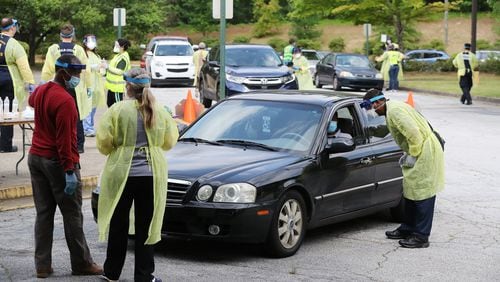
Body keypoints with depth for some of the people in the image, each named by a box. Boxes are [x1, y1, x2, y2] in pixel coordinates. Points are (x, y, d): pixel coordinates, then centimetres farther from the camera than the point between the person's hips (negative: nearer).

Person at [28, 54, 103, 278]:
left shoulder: (40, 91, 7)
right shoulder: (65, 100, -19)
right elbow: (64, 139, -22)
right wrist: (70, 171, -20)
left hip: (36, 158, 8)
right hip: (57, 161, -8)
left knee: (43, 213, 10)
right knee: (72, 215, 2)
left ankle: (42, 265, 11)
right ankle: (81, 264, 9)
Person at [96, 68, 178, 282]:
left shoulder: (117, 110, -10)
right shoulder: (159, 111, 0)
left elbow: (103, 143, -9)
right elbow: (170, 141, 10)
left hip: (121, 175, -1)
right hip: (151, 176, 2)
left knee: (118, 225, 11)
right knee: (146, 226, 7)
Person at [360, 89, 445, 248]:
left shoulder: (395, 111, -18)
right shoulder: (391, 110, 14)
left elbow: (413, 132, -25)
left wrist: (413, 155, -16)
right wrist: (408, 154, 13)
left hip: (426, 152, -11)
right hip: (418, 152, 11)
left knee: (422, 195, -7)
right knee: (410, 192, 17)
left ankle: (421, 237, -4)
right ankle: (407, 229, 28)